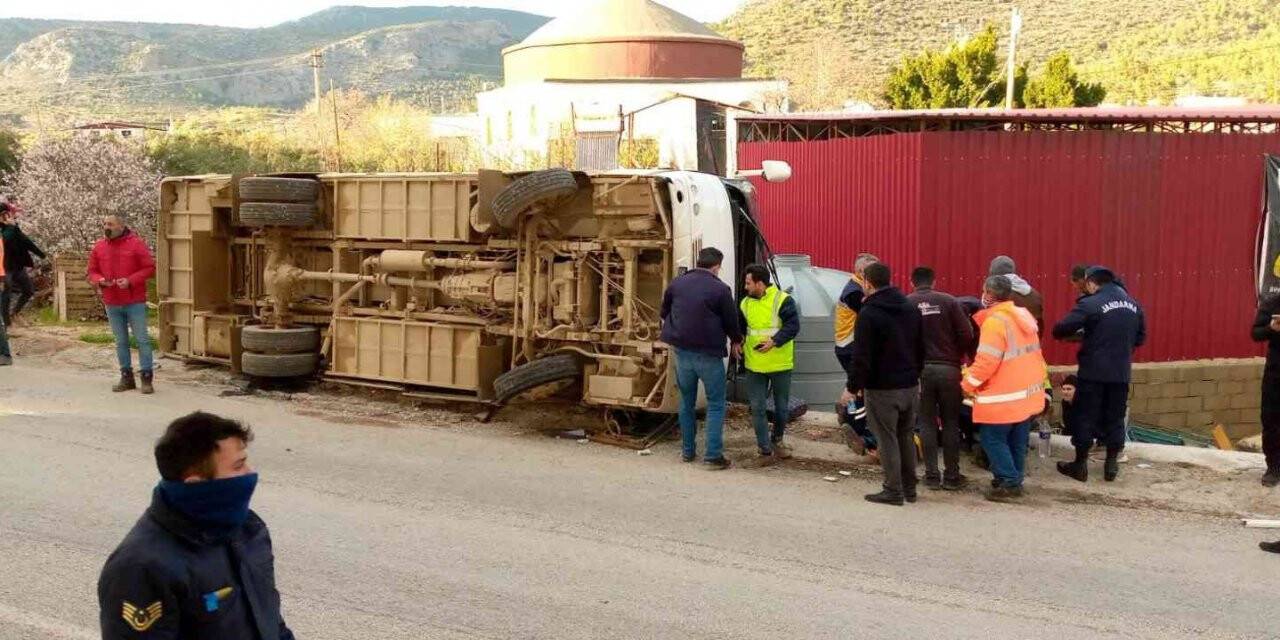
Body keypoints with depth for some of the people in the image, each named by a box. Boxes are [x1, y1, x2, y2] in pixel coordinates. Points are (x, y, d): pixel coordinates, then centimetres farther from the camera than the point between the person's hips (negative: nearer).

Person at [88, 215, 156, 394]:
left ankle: (146, 378, 1)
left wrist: (130, 281, -17)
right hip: (112, 304, 4)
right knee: (121, 341, 10)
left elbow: (150, 268, -6)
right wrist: (100, 280, -7)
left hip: (135, 302, -4)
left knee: (142, 339, -3)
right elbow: (92, 271, 15)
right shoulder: (99, 248, 8)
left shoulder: (136, 244, -5)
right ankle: (126, 378, 17)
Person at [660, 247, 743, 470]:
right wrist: (736, 341, 16)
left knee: (687, 402, 16)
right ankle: (714, 455, -4)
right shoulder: (720, 289, -11)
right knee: (716, 404, 3)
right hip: (709, 354, -5)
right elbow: (731, 322, -3)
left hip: (682, 351, 5)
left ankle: (688, 451, 20)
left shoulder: (677, 283, 4)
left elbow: (664, 312, 16)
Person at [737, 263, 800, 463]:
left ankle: (777, 440, 34)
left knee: (782, 407, 12)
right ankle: (765, 449, 6)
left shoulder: (783, 300, -11)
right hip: (755, 365, 4)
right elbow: (739, 327, 19)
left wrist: (774, 341, -28)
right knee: (757, 408, 0)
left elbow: (793, 326, -17)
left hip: (780, 365, -4)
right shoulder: (746, 303, 6)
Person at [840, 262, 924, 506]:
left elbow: (862, 357, -16)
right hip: (910, 385, 7)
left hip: (882, 388, -7)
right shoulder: (910, 308, 8)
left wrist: (853, 387, -9)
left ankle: (893, 491, 1)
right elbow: (920, 348, 14)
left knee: (887, 440, -1)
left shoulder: (869, 314, -15)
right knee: (906, 437, 16)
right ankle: (909, 488, 21)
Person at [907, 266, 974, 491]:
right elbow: (967, 334, -5)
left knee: (927, 423, 9)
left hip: (919, 369, 0)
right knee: (951, 423, 9)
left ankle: (932, 474, 7)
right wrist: (957, 355, 12)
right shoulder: (948, 301, -2)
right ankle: (952, 475, 10)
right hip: (948, 368, 0)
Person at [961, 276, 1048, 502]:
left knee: (993, 439, -1)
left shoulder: (995, 321, -18)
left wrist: (968, 384, -11)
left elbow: (986, 361, -22)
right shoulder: (1024, 316, 10)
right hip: (1029, 395, 9)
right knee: (1017, 441, 15)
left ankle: (1008, 483, -4)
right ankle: (1015, 481, 20)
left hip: (1004, 398, -9)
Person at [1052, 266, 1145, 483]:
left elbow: (1061, 329, -16)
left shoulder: (1090, 304, -13)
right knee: (1115, 418, 14)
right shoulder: (1133, 305, 8)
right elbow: (1140, 337, 18)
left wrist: (1081, 333, 6)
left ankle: (1081, 465, 10)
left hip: (1093, 372, -5)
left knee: (1085, 417, 5)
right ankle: (1111, 465, 18)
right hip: (1121, 373, 5)